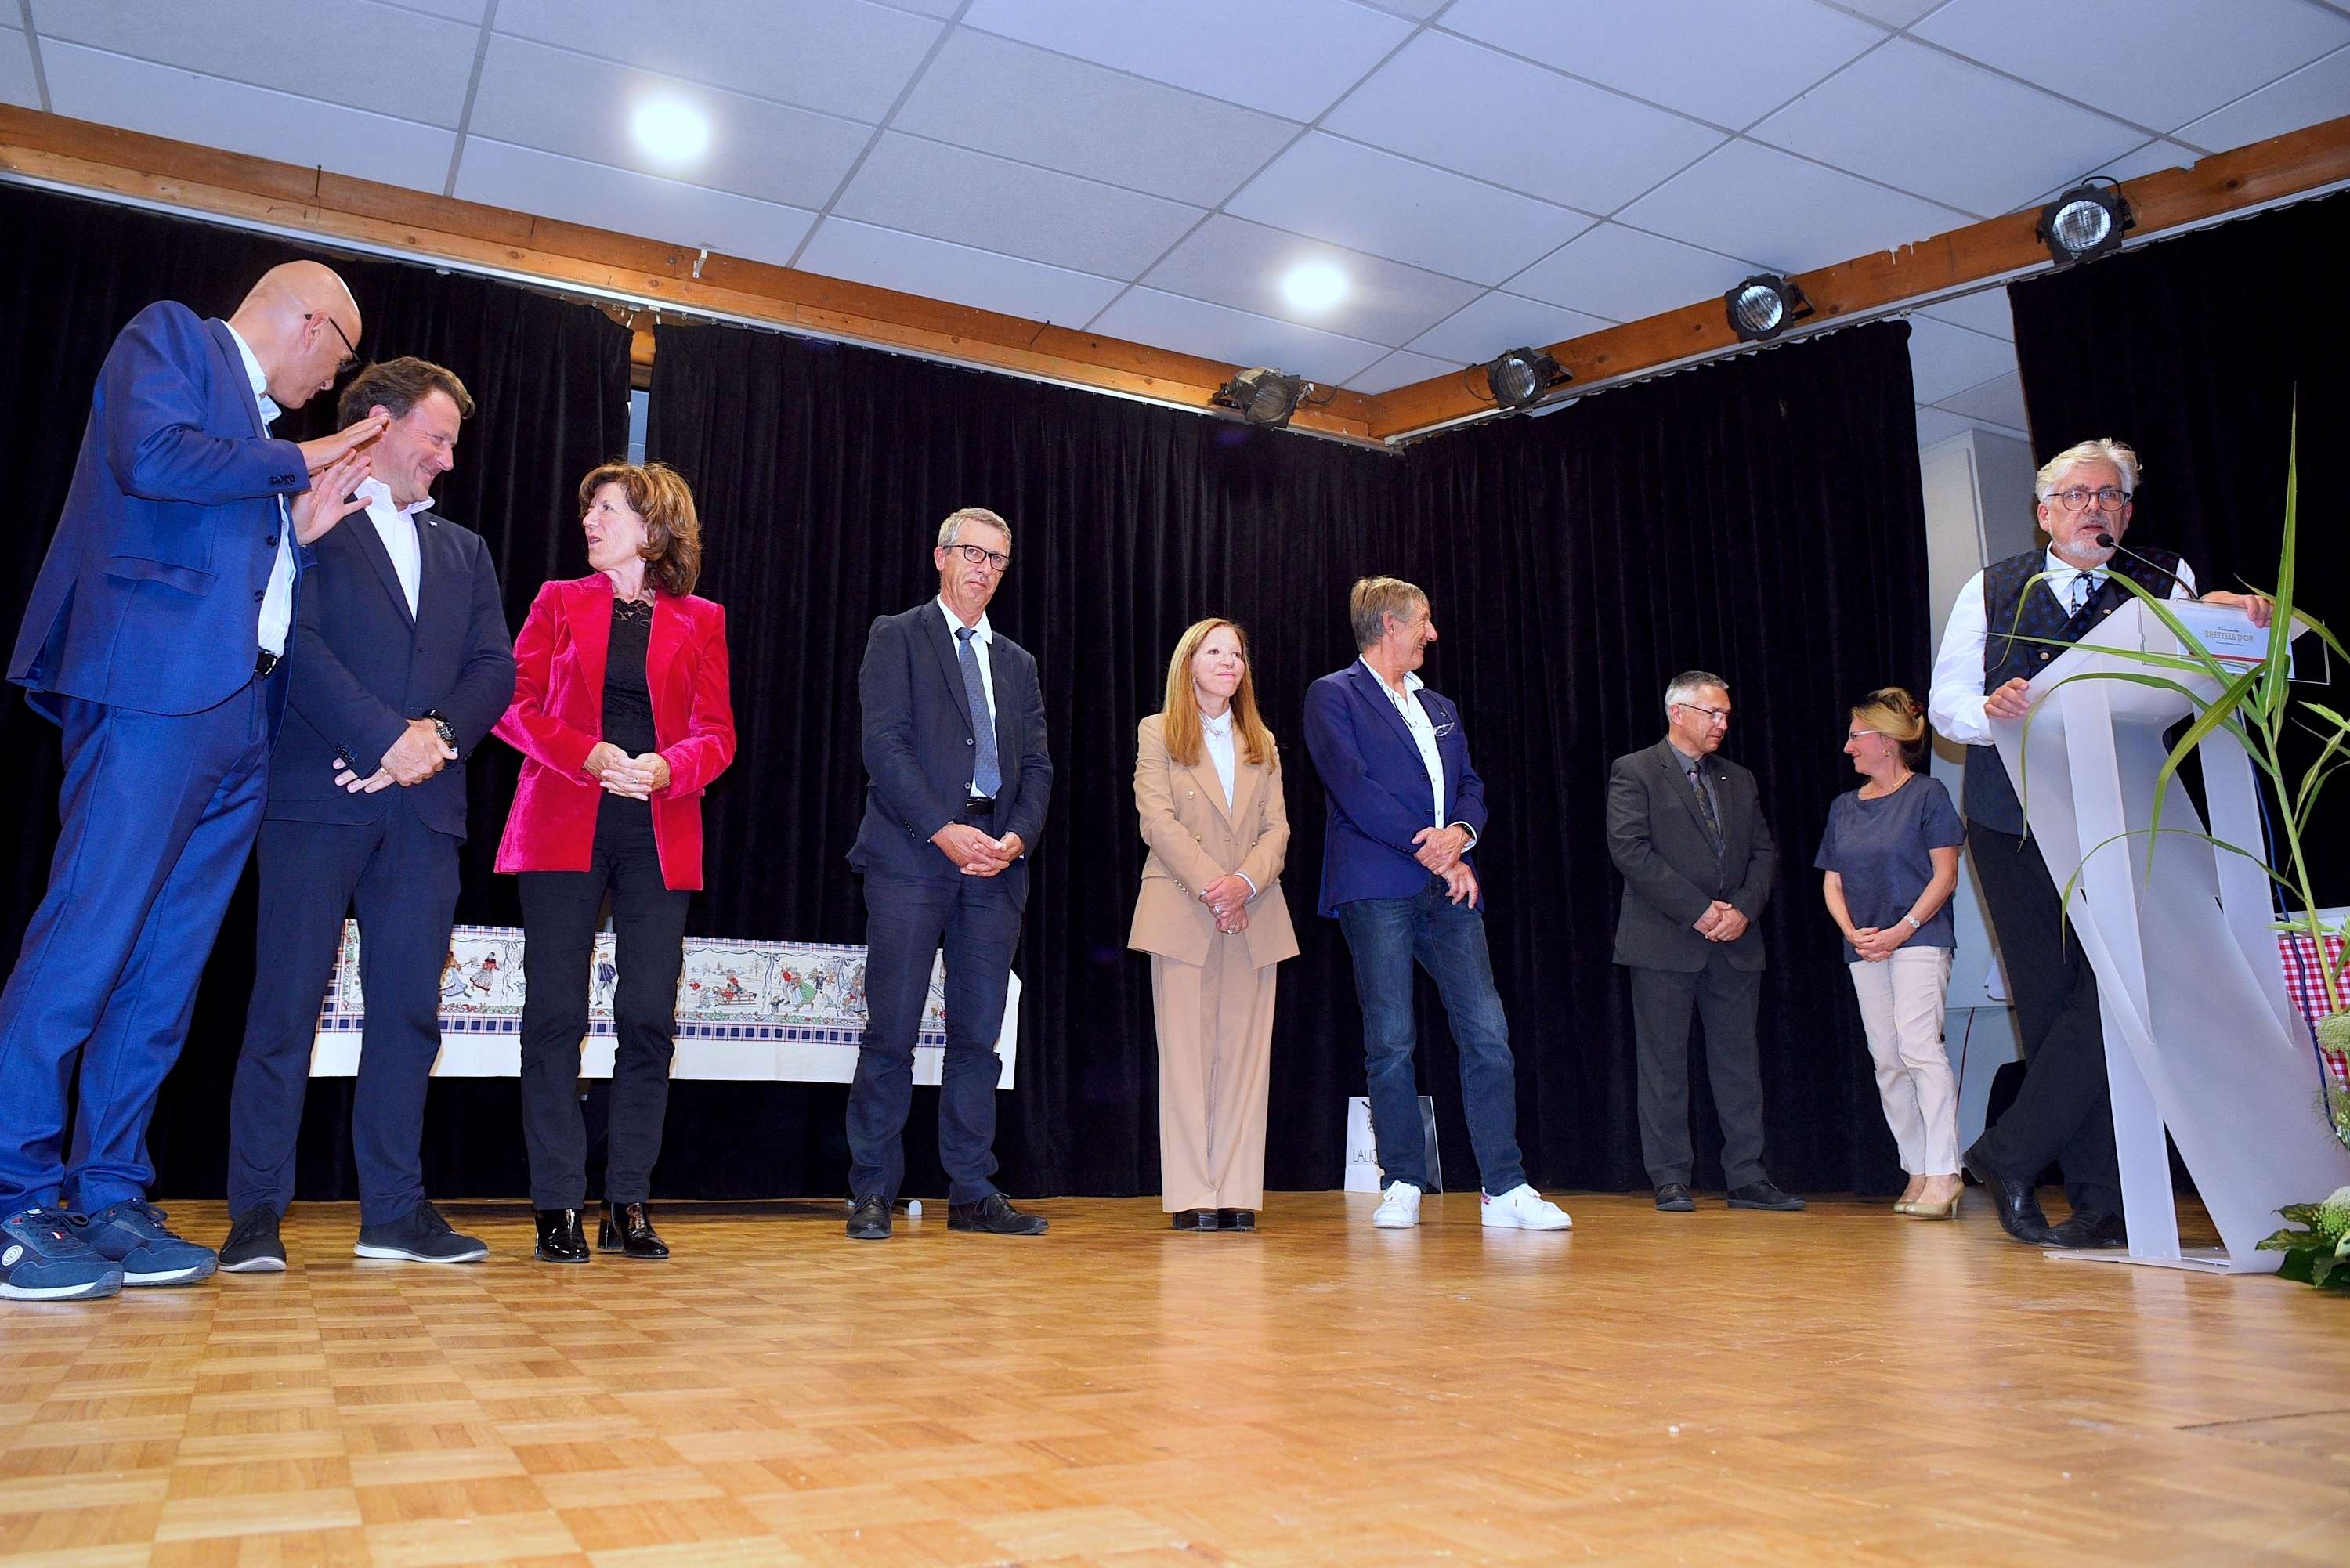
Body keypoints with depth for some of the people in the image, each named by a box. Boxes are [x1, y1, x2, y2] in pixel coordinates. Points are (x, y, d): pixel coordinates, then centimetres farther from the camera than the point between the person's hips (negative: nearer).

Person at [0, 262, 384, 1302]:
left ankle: (108, 1201, 8)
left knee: (168, 968, 5)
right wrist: (298, 463, -1)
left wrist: (303, 528, 13)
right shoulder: (169, 337, 8)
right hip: (158, 684, -8)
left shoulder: (266, 435, 28)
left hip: (242, 712, 8)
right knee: (87, 940, -11)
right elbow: (151, 456, -11)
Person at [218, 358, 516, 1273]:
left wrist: (436, 733, -7)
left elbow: (495, 668, 11)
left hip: (425, 804, 5)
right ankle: (256, 1212, 6)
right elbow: (296, 643, -8)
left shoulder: (464, 551, 22)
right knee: (287, 1001, -2)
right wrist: (387, 739, -15)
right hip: (317, 794, -5)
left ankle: (394, 1210, 9)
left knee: (410, 1008, 3)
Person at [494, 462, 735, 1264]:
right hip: (563, 828, 0)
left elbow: (716, 733, 6)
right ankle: (558, 1204, 4)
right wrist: (588, 755, -13)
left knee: (649, 1019, -3)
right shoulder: (559, 601, 13)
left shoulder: (699, 620, 12)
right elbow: (514, 706, 4)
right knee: (556, 1015, -3)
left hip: (661, 836, 0)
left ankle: (628, 1204, 7)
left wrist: (669, 767, -15)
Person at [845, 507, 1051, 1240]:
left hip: (997, 859, 5)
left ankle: (972, 1192, 11)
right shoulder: (898, 636, 7)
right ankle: (873, 1191, 5)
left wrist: (1016, 836, -5)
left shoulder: (1017, 662, 22)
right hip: (912, 851, -4)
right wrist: (945, 831, -15)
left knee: (979, 1034, 5)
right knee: (892, 1030, -4)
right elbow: (884, 745, -6)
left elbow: (1037, 766, 14)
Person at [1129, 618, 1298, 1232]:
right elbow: (1158, 820, -6)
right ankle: (1192, 1195, 2)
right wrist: (1212, 886, -16)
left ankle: (1238, 1193, 6)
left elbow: (1276, 828, 8)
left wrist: (1246, 881, -12)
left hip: (1253, 918, 4)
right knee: (1187, 1054, -2)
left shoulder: (1262, 744, 17)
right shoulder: (1158, 733, 6)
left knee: (1245, 1055, 2)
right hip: (1183, 916, -3)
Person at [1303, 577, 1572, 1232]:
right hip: (1376, 889, -5)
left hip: (1447, 888, 6)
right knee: (1390, 1043, -1)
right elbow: (1354, 789, -10)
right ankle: (1402, 1185, 9)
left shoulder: (1439, 708, 23)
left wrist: (1461, 833, -7)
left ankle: (1505, 1189, 1)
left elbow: (1470, 786, 17)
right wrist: (1434, 854, -11)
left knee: (1489, 1034, -3)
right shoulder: (1334, 695, 1)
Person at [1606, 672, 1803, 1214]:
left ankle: (1747, 1177, 13)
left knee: (1739, 1061, 6)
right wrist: (1697, 910, -15)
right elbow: (1630, 850, -12)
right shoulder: (1634, 772, -1)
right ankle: (1671, 1179, 8)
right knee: (1664, 1064, 1)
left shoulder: (1739, 780, 17)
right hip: (1665, 942, -5)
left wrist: (1743, 909, -5)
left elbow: (1765, 852, 14)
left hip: (1735, 944, 5)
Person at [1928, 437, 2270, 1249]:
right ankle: (2102, 1201, 9)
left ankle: (2008, 1154, 2)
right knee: (2049, 1005, 1)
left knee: (2109, 1000, -13)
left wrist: (2224, 619, -29)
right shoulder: (1992, 591, 10)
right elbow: (1946, 704, 5)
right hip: (2014, 825, 1)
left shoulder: (2164, 582, 8)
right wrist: (1994, 712, -17)